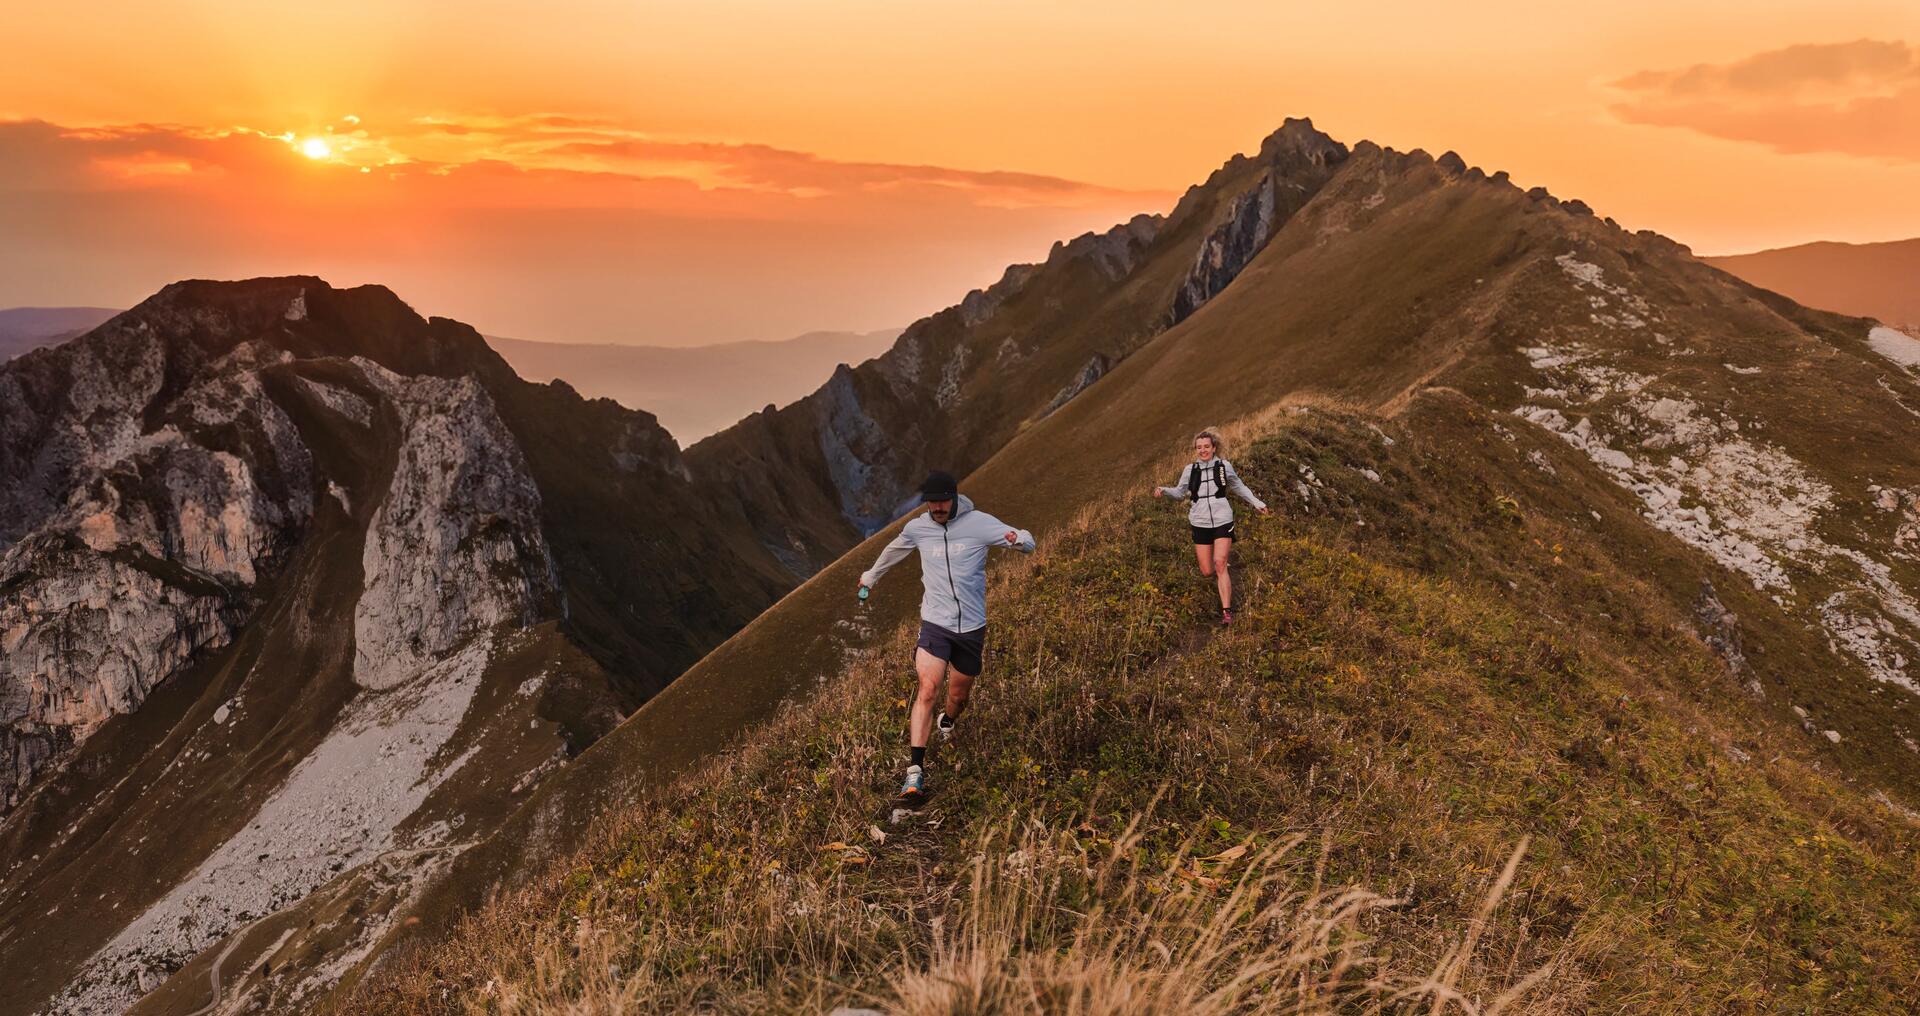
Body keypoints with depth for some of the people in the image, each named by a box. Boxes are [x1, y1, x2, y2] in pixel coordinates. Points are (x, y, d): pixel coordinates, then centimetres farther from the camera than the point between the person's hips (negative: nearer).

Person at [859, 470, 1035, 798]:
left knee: (958, 696, 15)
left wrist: (1018, 538, -33)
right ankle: (915, 771, -20)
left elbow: (1028, 544, -8)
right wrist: (871, 576, 40)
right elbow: (893, 551, 24)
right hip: (935, 624, 0)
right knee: (927, 691, -19)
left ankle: (947, 723, 52)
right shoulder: (917, 528, 2)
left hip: (971, 627, 0)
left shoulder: (979, 523, -6)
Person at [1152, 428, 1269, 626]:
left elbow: (1240, 487, 15)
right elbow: (1180, 491, 9)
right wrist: (1163, 490, -9)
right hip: (1200, 523, 2)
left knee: (1220, 564, -17)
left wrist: (1257, 503, 14)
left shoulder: (1224, 466, 0)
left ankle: (1227, 611, -13)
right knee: (1207, 572, 2)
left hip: (1222, 521, -2)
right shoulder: (1190, 470, 1)